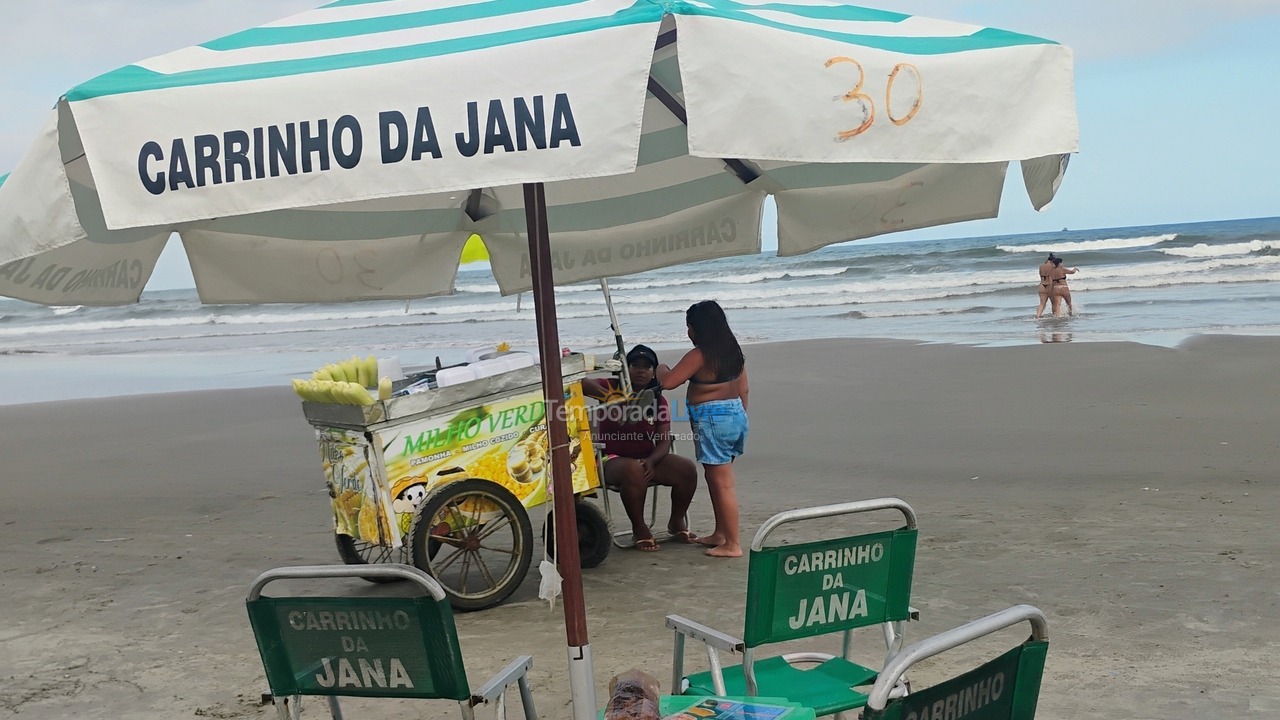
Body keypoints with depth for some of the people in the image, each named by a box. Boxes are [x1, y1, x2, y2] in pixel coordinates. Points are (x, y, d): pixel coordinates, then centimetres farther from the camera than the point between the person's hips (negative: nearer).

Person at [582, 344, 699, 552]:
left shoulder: (658, 401, 5)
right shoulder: (612, 389, -4)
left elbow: (664, 441, -2)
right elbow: (580, 384, -21)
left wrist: (651, 461, -23)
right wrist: (607, 395, -39)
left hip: (648, 459, 5)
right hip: (613, 460, -4)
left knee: (687, 468, -17)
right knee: (634, 471, -39)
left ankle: (677, 523, 7)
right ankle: (640, 529, -18)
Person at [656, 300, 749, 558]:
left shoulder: (699, 355, -16)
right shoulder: (734, 351, 8)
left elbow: (668, 382, -17)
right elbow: (743, 389, 15)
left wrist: (662, 369, 4)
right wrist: (741, 416, 25)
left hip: (711, 419, -9)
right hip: (735, 414, 9)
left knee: (722, 483, -4)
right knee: (717, 479, 20)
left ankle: (732, 544, 0)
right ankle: (720, 533, 29)